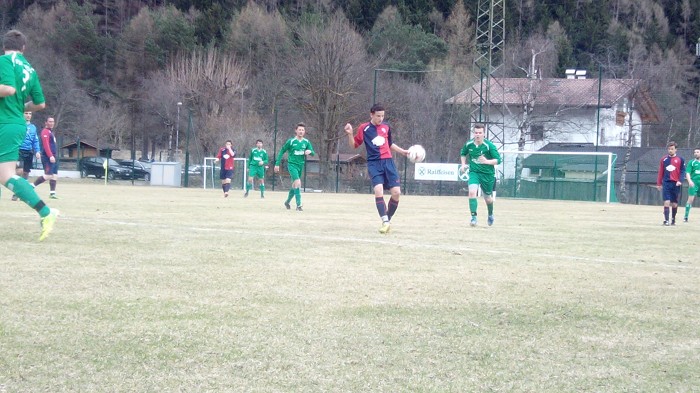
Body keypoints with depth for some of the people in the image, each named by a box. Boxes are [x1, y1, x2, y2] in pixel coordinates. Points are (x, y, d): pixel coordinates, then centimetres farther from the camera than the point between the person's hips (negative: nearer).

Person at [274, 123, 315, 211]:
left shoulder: (306, 142, 4)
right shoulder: (291, 141, -8)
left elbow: (313, 153, 6)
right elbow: (282, 152, -1)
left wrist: (310, 151, -19)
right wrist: (277, 164, -3)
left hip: (300, 166, 6)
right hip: (292, 165, -6)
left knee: (294, 185, 16)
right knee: (298, 183, -21)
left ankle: (287, 202, 37)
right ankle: (299, 205, -22)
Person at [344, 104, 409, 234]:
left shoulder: (386, 127, 11)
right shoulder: (364, 128, 1)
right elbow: (354, 145, 7)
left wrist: (403, 151, 20)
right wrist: (350, 134, -10)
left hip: (388, 161, 3)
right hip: (374, 163, -3)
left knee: (396, 192, -6)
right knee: (378, 190, -23)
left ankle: (388, 219, 13)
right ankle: (385, 221, -18)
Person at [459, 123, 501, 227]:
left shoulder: (489, 146, -16)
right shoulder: (469, 144, -4)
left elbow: (498, 160, -18)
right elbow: (463, 153, 18)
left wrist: (487, 161, -34)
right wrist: (463, 164, 4)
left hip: (487, 174, -2)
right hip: (474, 172, 2)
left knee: (488, 198, 12)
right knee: (472, 192, -24)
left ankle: (490, 215, 44)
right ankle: (474, 217, -21)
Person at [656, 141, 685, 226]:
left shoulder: (680, 159, 3)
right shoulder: (664, 159, 8)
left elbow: (682, 171, 1)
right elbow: (660, 172, 11)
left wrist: (680, 180, -14)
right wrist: (659, 184, 10)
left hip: (675, 184, 0)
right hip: (666, 183, 0)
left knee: (674, 203, 7)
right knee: (666, 202, -10)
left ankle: (673, 219, 23)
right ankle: (666, 220, -12)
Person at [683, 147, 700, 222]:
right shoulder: (691, 162, 3)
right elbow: (687, 173, -5)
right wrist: (689, 181, -21)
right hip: (693, 183, -3)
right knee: (690, 199, -9)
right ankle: (686, 217, -4)